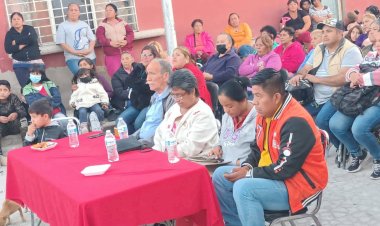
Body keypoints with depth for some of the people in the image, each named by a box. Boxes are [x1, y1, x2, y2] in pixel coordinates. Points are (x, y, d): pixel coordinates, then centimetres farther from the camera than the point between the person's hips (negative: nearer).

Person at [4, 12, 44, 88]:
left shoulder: (30, 29, 3)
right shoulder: (9, 34, 5)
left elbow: (32, 39, -19)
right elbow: (8, 49, -9)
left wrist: (17, 41, -10)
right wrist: (22, 45, -16)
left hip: (35, 62, -1)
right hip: (19, 64, 1)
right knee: (25, 86, -1)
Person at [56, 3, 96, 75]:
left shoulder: (84, 24, 17)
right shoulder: (62, 26, 7)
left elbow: (92, 39, 12)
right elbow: (62, 43, -1)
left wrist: (89, 50, -8)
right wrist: (75, 52, -13)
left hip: (89, 56, 4)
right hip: (73, 57, -4)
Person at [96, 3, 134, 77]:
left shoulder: (122, 23, 12)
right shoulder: (102, 25, 7)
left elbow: (131, 33, 3)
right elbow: (100, 38, -7)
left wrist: (126, 41, -19)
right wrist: (110, 43, -25)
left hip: (126, 53, 2)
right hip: (111, 55, -2)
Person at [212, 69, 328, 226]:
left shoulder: (295, 122, -25)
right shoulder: (265, 113, 4)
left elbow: (286, 169, -27)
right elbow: (258, 149, 16)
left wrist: (249, 174, -20)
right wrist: (246, 167, -5)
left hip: (299, 185, -10)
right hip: (272, 175, 10)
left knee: (243, 188, -30)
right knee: (220, 175, 4)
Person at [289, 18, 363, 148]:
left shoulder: (350, 51, -11)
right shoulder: (319, 49, 13)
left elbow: (344, 78, -23)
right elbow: (306, 69, 16)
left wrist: (316, 79, -16)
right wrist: (299, 75, -9)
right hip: (317, 98, 8)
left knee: (321, 121, -29)